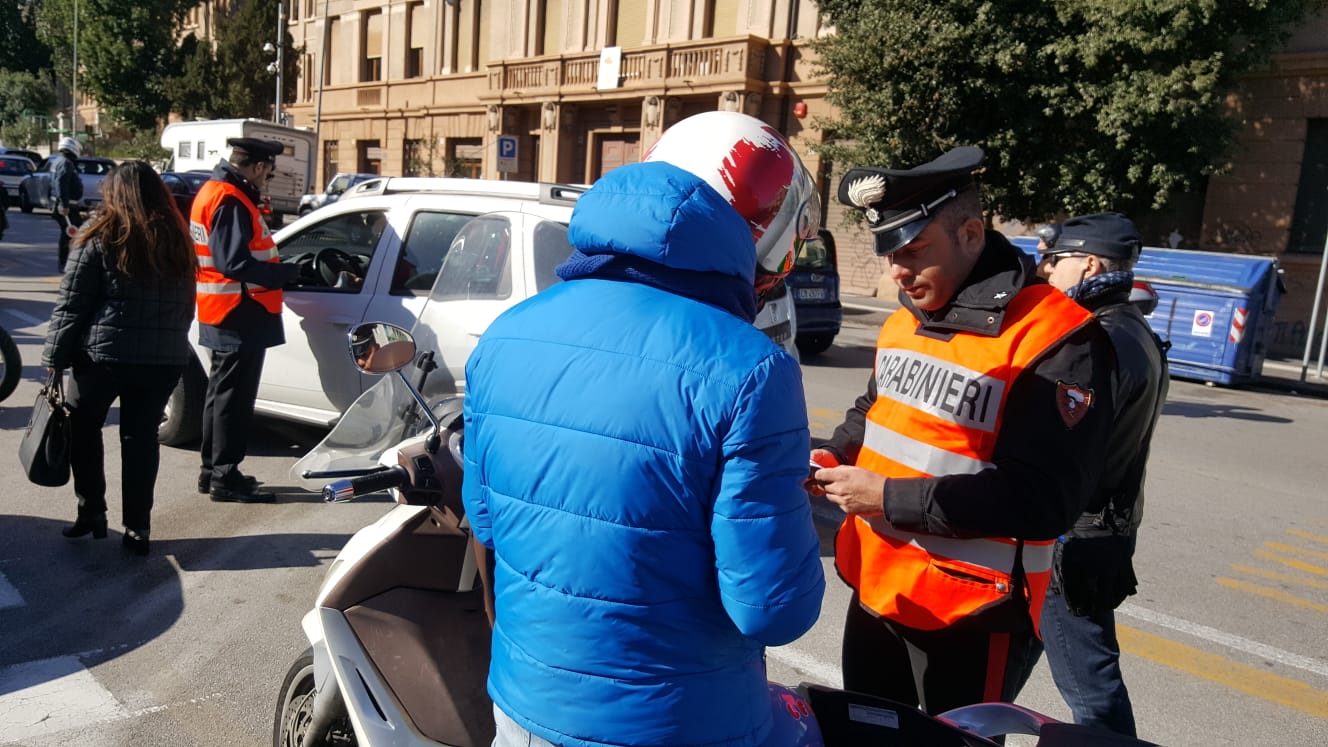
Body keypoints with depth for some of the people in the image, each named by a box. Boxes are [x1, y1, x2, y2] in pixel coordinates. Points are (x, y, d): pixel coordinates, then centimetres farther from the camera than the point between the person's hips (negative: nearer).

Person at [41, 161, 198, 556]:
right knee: (141, 437, 10)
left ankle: (92, 511, 19)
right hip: (164, 359, 4)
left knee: (83, 428, 18)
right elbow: (187, 306, 13)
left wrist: (54, 357, 1)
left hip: (104, 354, -3)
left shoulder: (101, 239, -6)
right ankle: (138, 528, 11)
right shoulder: (179, 242, 7)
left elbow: (70, 305, -6)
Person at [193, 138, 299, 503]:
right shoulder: (230, 201, -19)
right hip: (239, 315, -11)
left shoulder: (215, 191, 14)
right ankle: (225, 477, 5)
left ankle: (213, 470, 27)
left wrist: (276, 269, 8)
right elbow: (235, 264, -26)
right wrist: (286, 273, -19)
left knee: (223, 393, 17)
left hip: (225, 315, 11)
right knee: (234, 397, -3)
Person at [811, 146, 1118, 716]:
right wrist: (834, 455, 0)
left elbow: (1045, 499, -26)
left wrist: (891, 497, -26)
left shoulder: (1056, 339, -20)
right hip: (875, 588, 8)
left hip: (972, 615, -8)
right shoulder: (904, 320, 6)